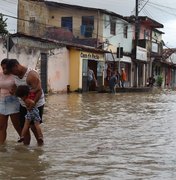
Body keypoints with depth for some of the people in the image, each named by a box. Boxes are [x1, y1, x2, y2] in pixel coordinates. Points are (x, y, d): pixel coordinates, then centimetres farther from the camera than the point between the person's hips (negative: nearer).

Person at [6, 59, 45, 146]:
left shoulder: (31, 75, -24)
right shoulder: (16, 74, 0)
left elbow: (39, 90, -28)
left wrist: (34, 102, -41)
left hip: (36, 104, -7)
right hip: (23, 104, 7)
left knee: (33, 126, -3)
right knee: (24, 127, 7)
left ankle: (40, 145, 15)